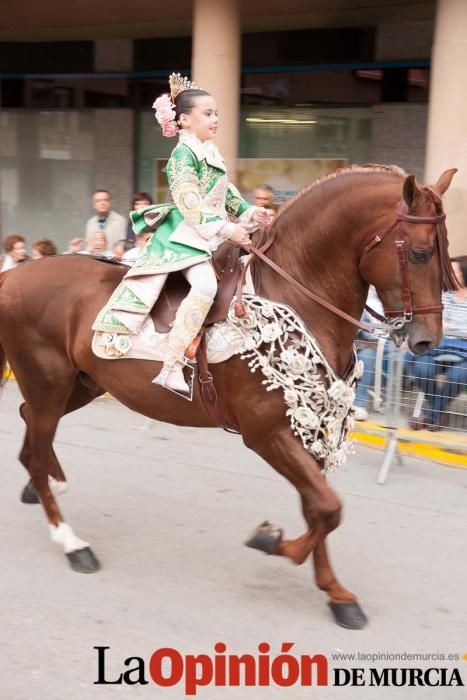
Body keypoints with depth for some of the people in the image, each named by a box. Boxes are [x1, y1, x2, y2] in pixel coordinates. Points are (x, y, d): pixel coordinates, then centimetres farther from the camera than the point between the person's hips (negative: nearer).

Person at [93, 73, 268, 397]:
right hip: (184, 237, -10)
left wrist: (249, 213, 7)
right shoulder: (184, 154, -9)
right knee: (205, 285, -31)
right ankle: (172, 367, -30)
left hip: (212, 236, 10)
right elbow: (190, 204, -19)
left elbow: (227, 195, 24)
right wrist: (228, 229, -25)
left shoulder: (212, 153, 17)